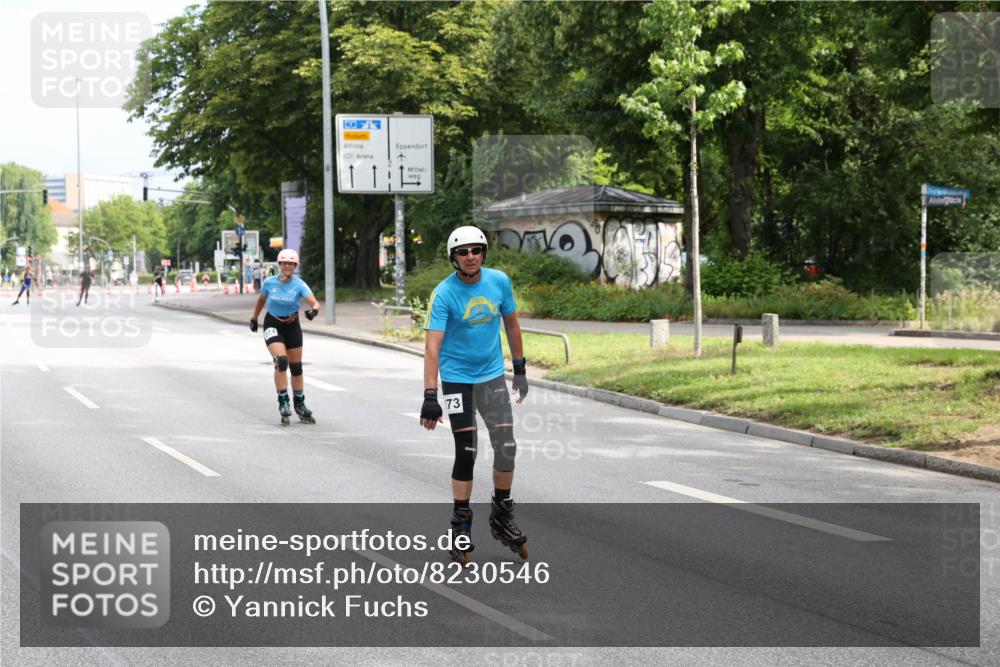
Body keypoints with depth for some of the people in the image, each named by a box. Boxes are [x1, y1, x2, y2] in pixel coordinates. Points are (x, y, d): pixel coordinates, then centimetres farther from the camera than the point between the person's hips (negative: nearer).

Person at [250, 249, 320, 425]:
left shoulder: (299, 285, -15)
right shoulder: (270, 283, -10)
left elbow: (314, 302, -26)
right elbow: (261, 299, 10)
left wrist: (314, 310, -49)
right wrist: (254, 318, 19)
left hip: (292, 326, 1)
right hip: (273, 325, -1)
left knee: (296, 366, 9)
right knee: (281, 361, -23)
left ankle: (300, 404, 26)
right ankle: (283, 402, -15)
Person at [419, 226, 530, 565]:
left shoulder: (499, 281, -5)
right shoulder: (444, 293, -17)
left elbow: (511, 324, 11)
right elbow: (432, 346, -24)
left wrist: (520, 369, 13)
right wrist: (430, 395, -33)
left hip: (492, 375, 4)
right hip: (457, 378, -4)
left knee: (506, 447, -1)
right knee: (466, 453, -6)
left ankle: (502, 517, 19)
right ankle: (461, 526, 7)